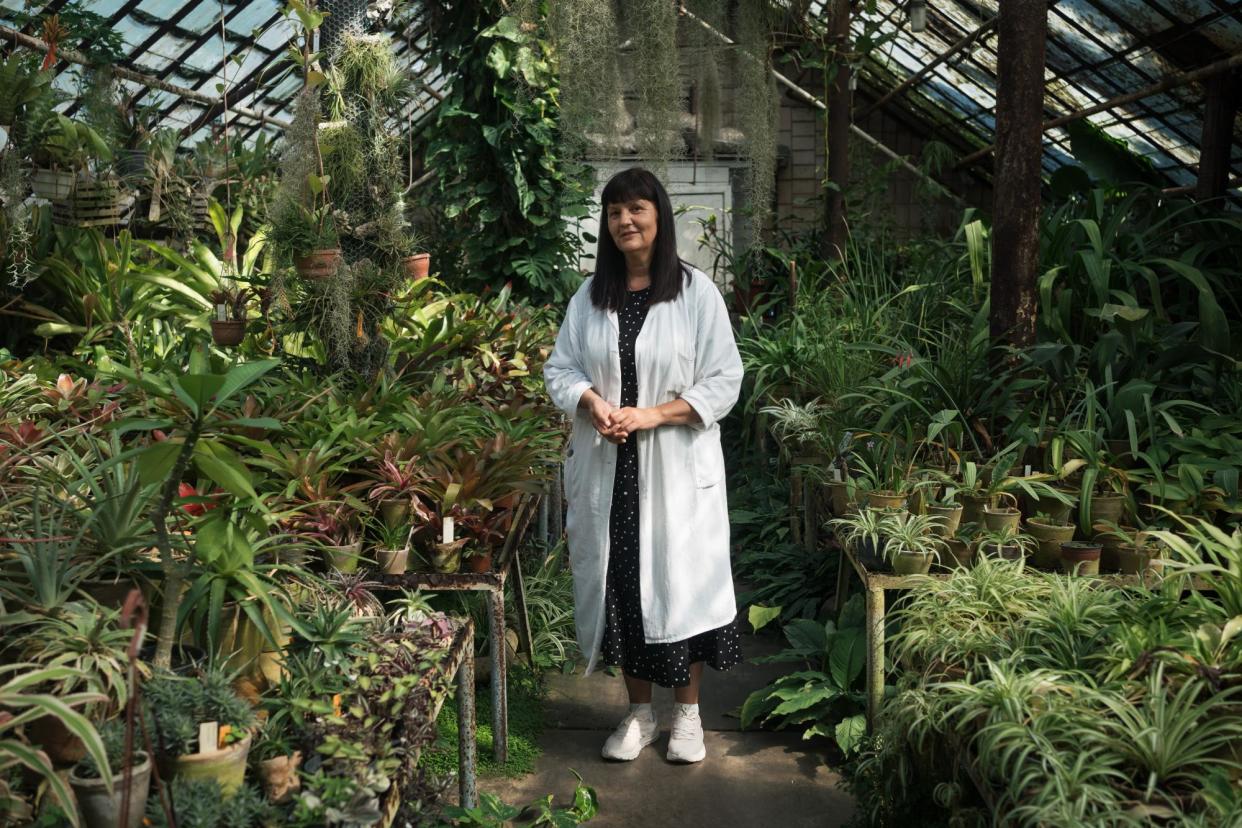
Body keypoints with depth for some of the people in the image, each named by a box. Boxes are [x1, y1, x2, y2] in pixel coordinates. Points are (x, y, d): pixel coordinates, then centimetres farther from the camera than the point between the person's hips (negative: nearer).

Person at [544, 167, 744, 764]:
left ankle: (687, 713, 22)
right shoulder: (590, 296, 7)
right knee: (619, 581, 9)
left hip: (678, 468, -3)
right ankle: (639, 712, 25)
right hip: (607, 467, 4)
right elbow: (559, 368, 10)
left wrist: (654, 414, -17)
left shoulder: (696, 292, -5)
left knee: (681, 580, 3)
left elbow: (724, 380, -7)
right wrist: (592, 401, -11)